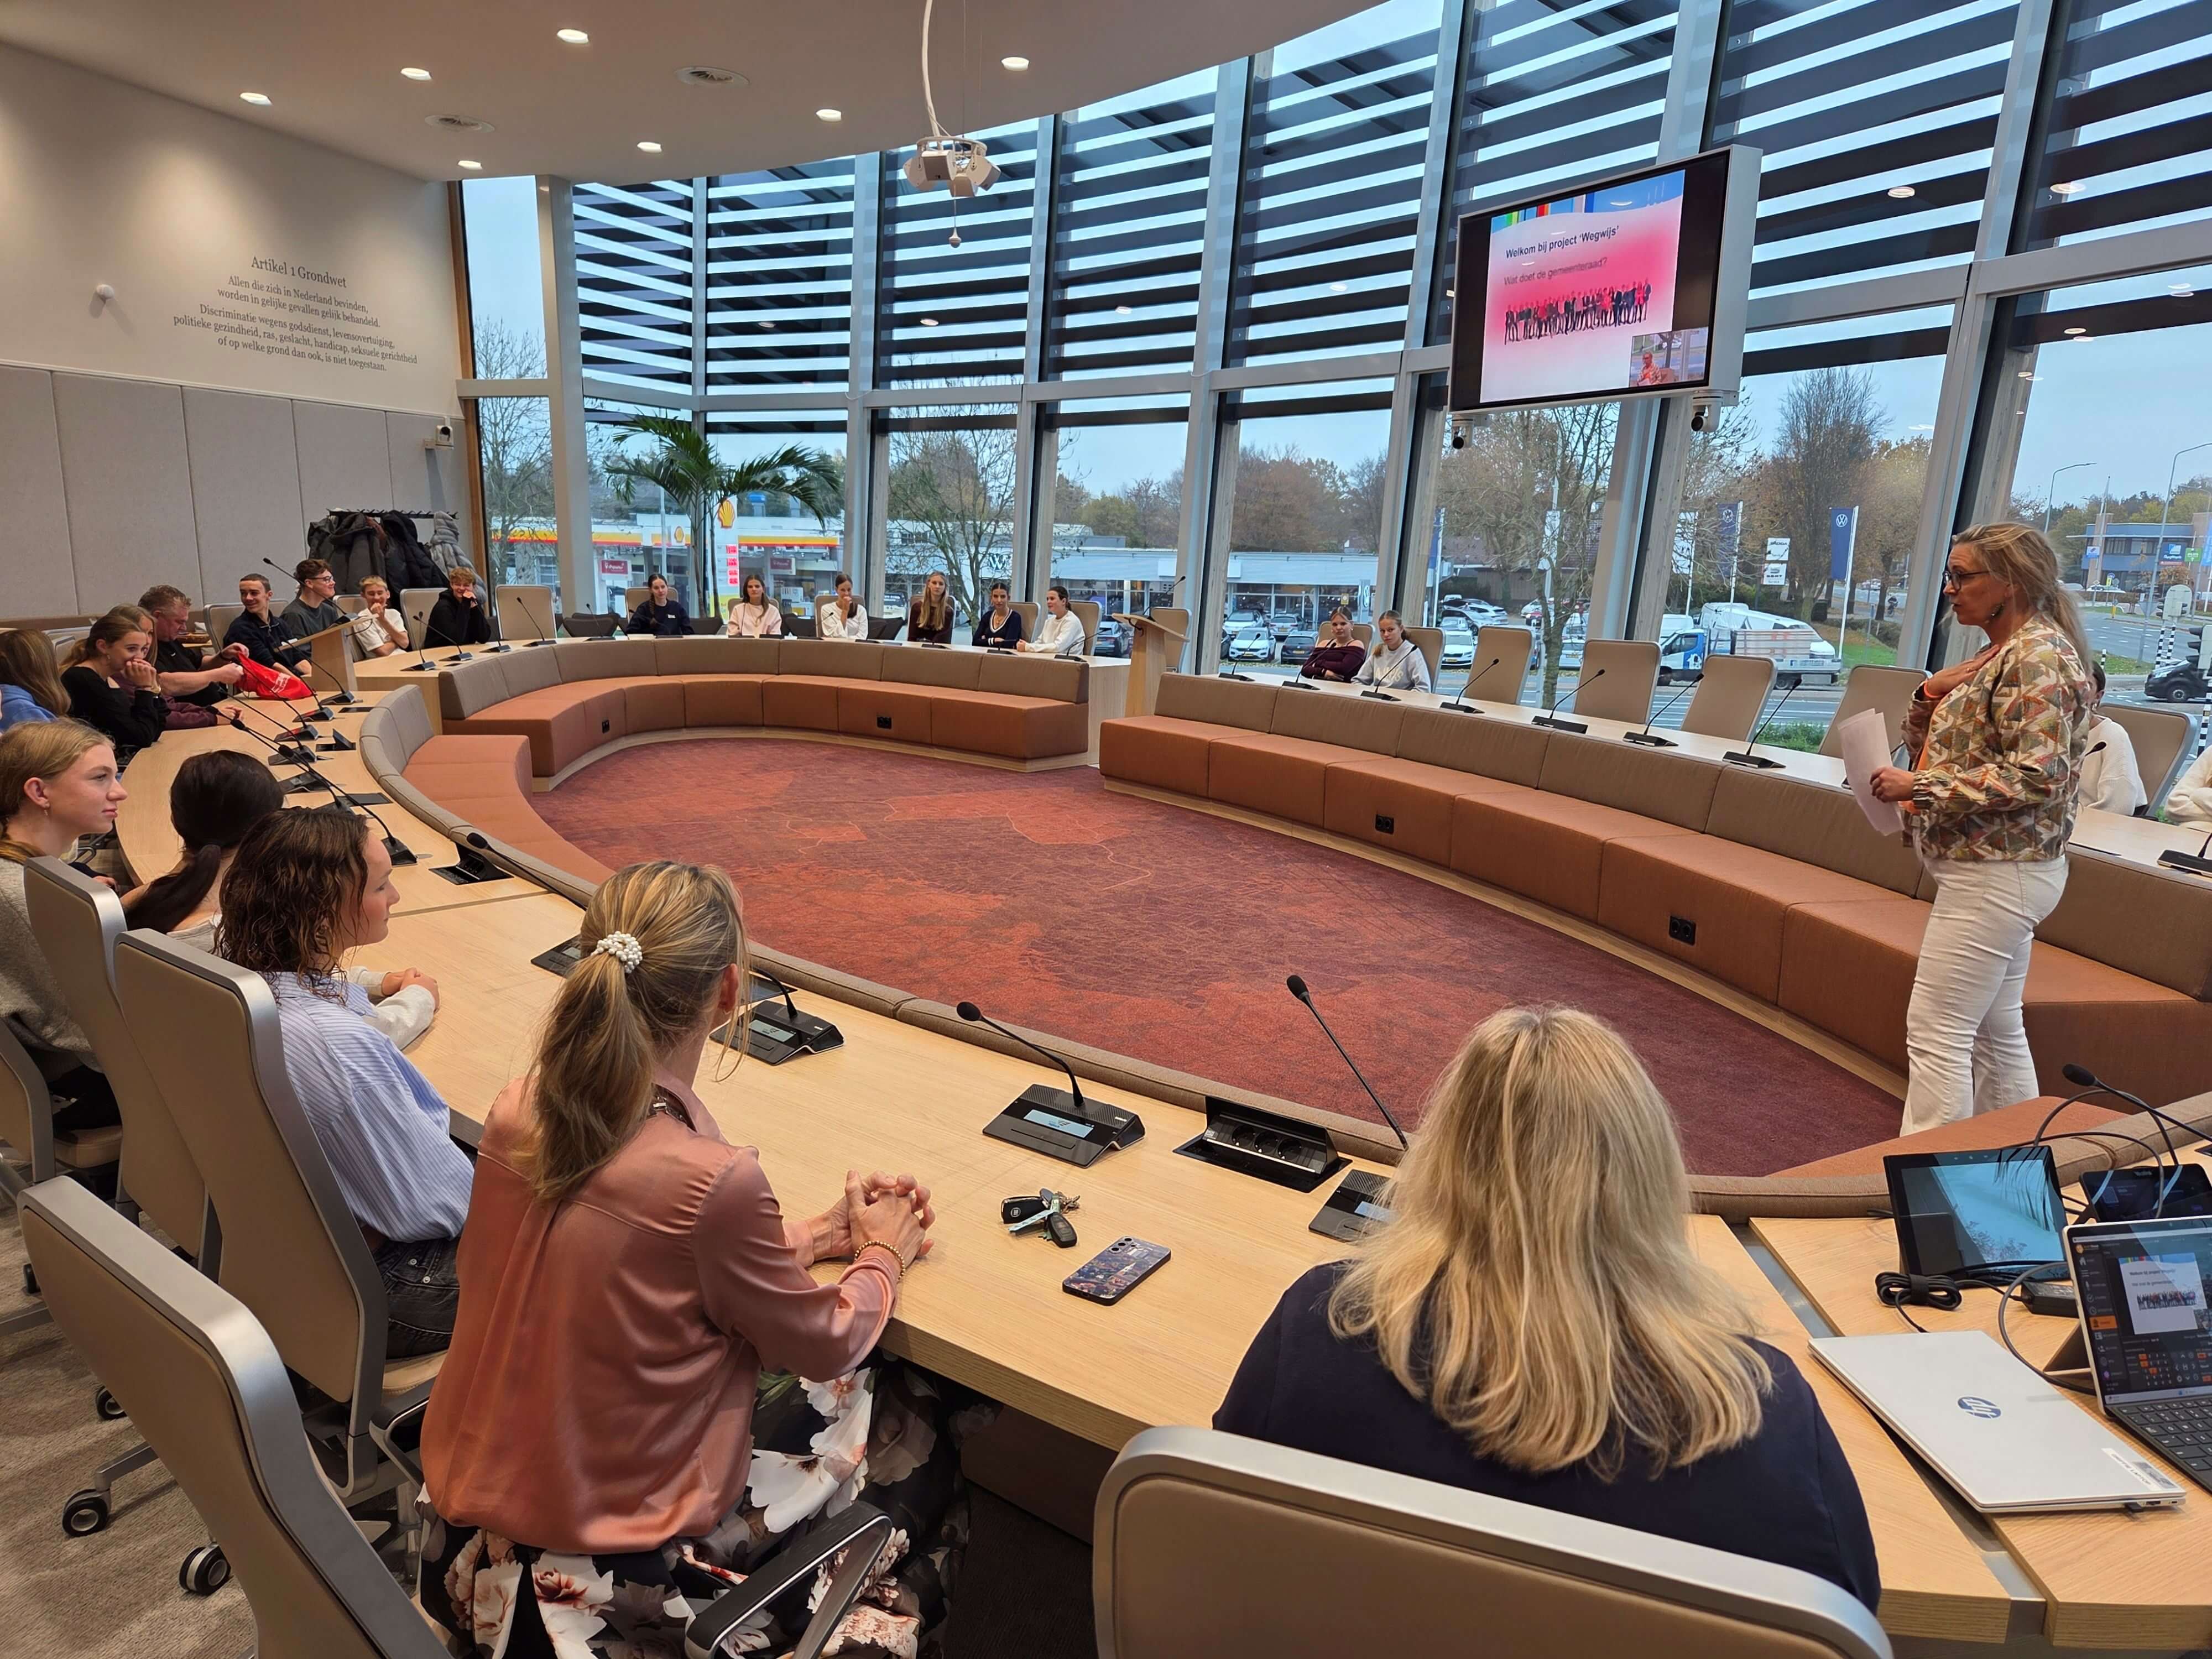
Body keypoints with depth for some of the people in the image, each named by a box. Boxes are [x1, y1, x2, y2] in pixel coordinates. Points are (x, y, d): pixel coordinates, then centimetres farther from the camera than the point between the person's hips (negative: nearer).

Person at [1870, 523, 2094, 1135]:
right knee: (1996, 1029, 16)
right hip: (1998, 872, 10)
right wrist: (1932, 696, -1)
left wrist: (1917, 786, -21)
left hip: (1996, 873, -10)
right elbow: (1937, 749, 17)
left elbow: (2034, 776, -23)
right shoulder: (2001, 655, 14)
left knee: (1936, 1032, -8)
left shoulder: (2038, 656, -15)